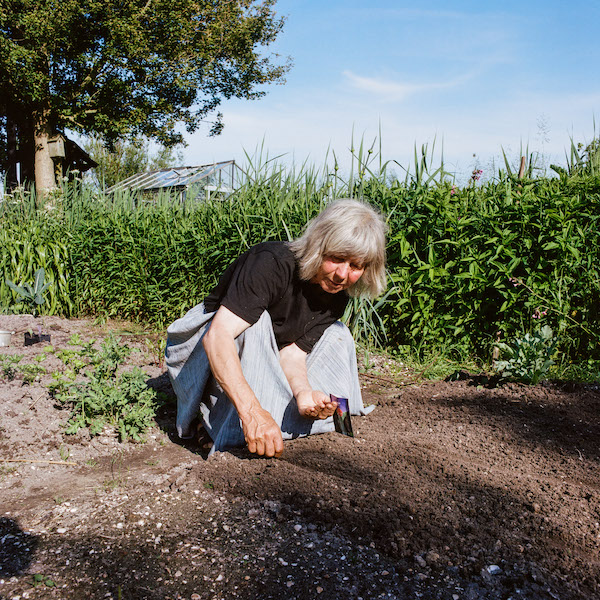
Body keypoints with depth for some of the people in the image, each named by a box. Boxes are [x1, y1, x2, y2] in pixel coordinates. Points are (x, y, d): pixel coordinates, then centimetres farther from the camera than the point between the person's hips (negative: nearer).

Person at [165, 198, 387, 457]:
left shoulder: (337, 295, -10)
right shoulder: (273, 263, -34)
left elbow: (292, 353, -14)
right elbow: (217, 336, -44)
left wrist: (304, 392, -37)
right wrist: (252, 411, -54)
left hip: (263, 353, 7)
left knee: (335, 332, -3)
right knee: (255, 322, -35)